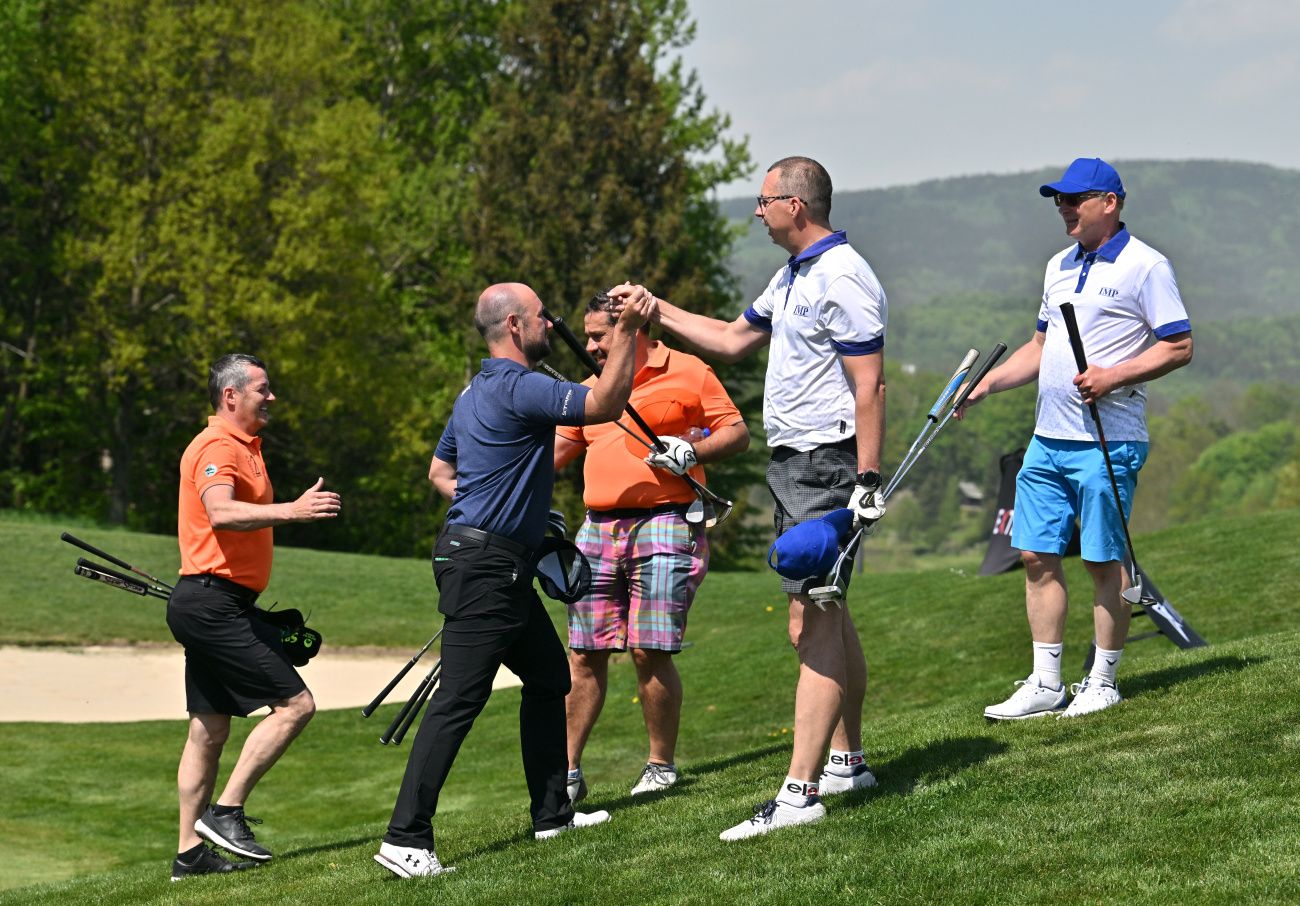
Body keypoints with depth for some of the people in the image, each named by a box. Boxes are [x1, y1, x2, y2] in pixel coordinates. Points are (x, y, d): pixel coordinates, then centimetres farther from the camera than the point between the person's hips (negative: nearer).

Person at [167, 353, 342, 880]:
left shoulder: (241, 446, 20)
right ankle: (225, 812, -12)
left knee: (209, 731, 10)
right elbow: (221, 512, -33)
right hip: (214, 603, -11)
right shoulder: (217, 447, -13)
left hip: (216, 608, 11)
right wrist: (290, 511, -43)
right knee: (295, 703, -13)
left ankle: (191, 853, 12)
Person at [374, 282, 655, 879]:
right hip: (485, 566, -11)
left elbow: (439, 472, 26)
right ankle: (406, 839, -15)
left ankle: (552, 813, 25)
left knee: (549, 676, 18)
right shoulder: (518, 388, -15)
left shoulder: (474, 394, 17)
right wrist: (627, 329, -15)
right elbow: (605, 404, -19)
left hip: (502, 568, 11)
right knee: (458, 700, -13)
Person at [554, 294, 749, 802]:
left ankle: (662, 765, 6)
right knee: (584, 654, 3)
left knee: (650, 652, -9)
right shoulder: (591, 389, 21)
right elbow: (557, 448, 23)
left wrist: (691, 451, -14)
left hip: (664, 526, -6)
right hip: (598, 528, 6)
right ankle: (568, 770, 8)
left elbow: (737, 433, 2)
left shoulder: (688, 374, 2)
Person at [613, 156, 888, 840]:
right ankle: (846, 761, 27)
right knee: (827, 617, 17)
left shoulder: (842, 278, -17)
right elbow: (734, 340, 29)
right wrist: (657, 311, 26)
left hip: (825, 465, -11)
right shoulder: (793, 276, 16)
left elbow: (870, 386, -21)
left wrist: (867, 483, -24)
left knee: (812, 626, -13)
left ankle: (799, 791, -15)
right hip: (793, 461, 11)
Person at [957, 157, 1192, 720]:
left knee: (1103, 561, -2)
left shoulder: (1145, 266, -7)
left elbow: (1179, 347, -10)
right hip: (1047, 439, 8)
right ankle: (1045, 685, 12)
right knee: (1037, 556, 6)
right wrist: (987, 383, 14)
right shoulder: (1059, 267, 17)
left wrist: (1113, 376, -20)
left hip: (1106, 442, -8)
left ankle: (1103, 682, 8)